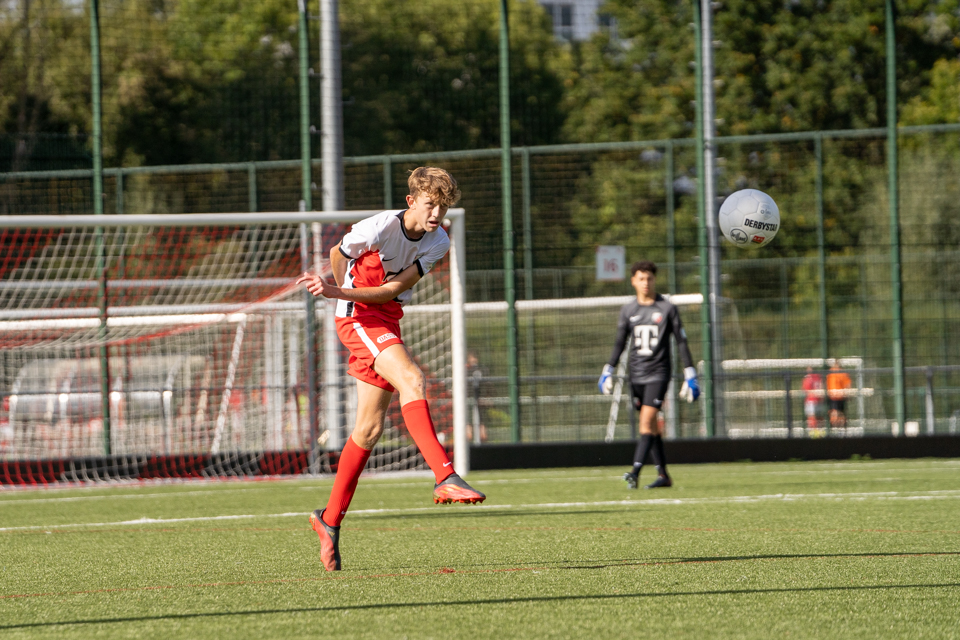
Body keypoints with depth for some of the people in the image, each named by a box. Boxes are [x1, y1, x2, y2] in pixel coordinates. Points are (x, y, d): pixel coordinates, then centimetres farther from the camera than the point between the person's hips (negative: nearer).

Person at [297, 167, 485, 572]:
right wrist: (340, 291, 15)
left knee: (369, 428, 8)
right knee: (411, 379, -29)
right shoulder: (380, 227, -20)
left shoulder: (438, 242, -5)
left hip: (388, 320, 7)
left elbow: (395, 288, -11)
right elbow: (338, 254, 0)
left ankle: (330, 520, 19)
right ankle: (445, 478, -40)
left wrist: (340, 293, -21)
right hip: (358, 317, -7)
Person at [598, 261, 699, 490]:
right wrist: (608, 371, 6)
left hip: (658, 374, -4)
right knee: (652, 427, 7)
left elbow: (681, 343, 2)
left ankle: (635, 472, -26)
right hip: (636, 375, 4)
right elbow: (619, 344, 16)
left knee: (647, 422, -16)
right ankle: (663, 475, 11)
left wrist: (690, 376, -1)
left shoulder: (667, 309, 1)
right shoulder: (628, 310, 10)